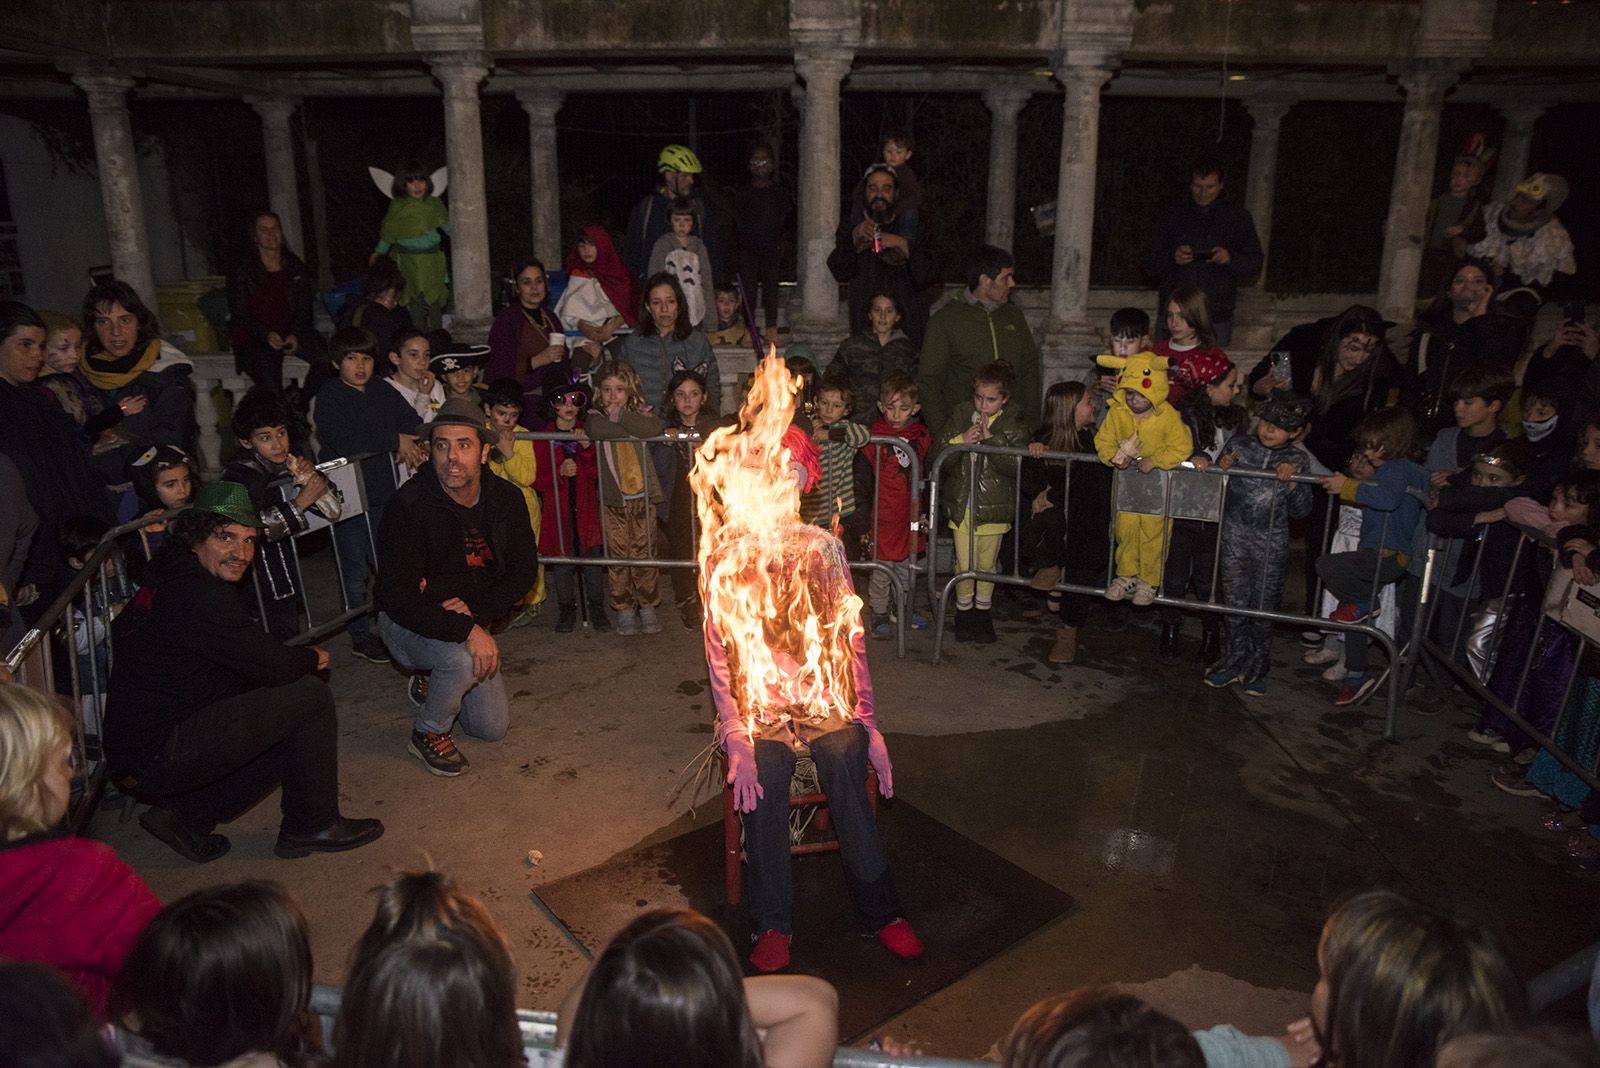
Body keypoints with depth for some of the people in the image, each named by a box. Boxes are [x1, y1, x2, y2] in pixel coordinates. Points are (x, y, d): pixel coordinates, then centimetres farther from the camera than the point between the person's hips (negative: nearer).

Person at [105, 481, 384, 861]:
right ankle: (311, 826, 3)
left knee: (293, 730, 18)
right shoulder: (199, 594, -19)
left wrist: (298, 661, 3)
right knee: (311, 695, -11)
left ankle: (186, 816, 15)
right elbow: (272, 667, -19)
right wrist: (313, 659, 1)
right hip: (158, 756, -10)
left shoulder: (171, 584, 13)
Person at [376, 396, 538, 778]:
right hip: (409, 623, -5)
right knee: (461, 661, -37)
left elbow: (523, 571, -3)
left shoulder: (506, 497, -10)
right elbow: (398, 598, -29)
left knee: (493, 728, 5)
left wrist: (475, 609, -21)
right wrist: (467, 631, -39)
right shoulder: (408, 506, -25)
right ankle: (428, 733, -6)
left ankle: (434, 683, 33)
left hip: (472, 620, 5)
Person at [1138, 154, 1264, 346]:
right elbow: (1147, 262, 5)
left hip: (1218, 317, 0)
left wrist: (1231, 259, -13)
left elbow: (1256, 261, 9)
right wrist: (1172, 257, -16)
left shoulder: (1239, 218, 8)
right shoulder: (1172, 215, 7)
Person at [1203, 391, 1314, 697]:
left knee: (1264, 606, 7)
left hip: (1270, 544, -1)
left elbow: (1300, 510, -2)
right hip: (1234, 537, 1)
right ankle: (1234, 660, 23)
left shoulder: (1298, 460, -2)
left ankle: (1257, 668, 23)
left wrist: (1291, 482, -18)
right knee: (1235, 603, 9)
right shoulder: (1239, 444, -2)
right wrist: (1221, 468, -14)